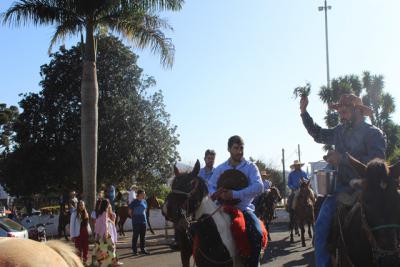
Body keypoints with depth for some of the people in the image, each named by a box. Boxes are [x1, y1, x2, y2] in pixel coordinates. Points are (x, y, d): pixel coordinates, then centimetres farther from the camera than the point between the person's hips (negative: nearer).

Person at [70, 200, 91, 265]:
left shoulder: (85, 213, 11)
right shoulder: (74, 213, -7)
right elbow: (72, 224, -7)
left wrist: (89, 231, 11)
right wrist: (72, 235, -11)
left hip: (85, 233, 5)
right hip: (78, 233, -5)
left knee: (85, 248, 8)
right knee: (79, 249, -3)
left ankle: (84, 261, 20)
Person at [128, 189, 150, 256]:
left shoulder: (144, 202, 6)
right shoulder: (134, 202, -10)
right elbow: (130, 212, -3)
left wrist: (144, 217, 8)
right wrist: (134, 218, -1)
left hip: (143, 221, 5)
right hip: (136, 222, -5)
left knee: (143, 236, 10)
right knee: (135, 236, 1)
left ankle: (143, 249, 20)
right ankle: (134, 250, 9)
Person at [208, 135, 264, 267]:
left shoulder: (251, 167, -2)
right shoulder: (220, 169, 8)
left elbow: (258, 187, -17)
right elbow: (210, 186, 9)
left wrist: (234, 194, -27)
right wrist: (217, 194, -17)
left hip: (244, 209, -2)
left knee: (257, 235, -28)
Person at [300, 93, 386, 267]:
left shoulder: (374, 133, -5)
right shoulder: (340, 132, 14)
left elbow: (376, 161, -19)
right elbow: (318, 134, 31)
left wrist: (342, 158, -21)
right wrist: (304, 113, 22)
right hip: (342, 186, 5)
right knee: (322, 224, -13)